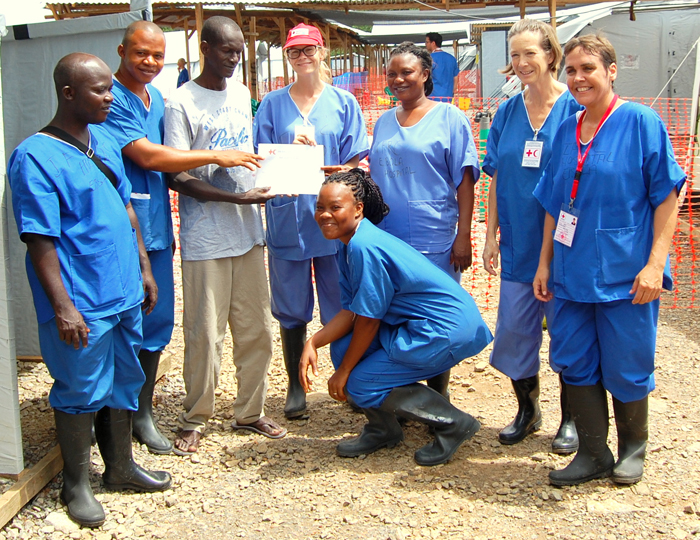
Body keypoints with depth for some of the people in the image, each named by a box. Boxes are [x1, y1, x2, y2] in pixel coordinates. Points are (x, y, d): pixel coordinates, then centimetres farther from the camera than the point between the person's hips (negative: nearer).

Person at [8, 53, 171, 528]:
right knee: (82, 391, 6)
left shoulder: (105, 141, 9)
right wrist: (63, 306, -20)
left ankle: (120, 466, 36)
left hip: (124, 292, 7)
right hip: (81, 303, -7)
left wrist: (144, 268, 16)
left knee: (123, 382, 18)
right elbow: (40, 240, -17)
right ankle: (76, 484, 25)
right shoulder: (35, 157, -15)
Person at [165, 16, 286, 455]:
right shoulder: (182, 103, -9)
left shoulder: (241, 94, 12)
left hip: (248, 231, 6)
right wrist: (237, 197, -20)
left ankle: (251, 412, 24)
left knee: (257, 329, 10)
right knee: (205, 334, 1)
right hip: (206, 238, -6)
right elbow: (178, 178, -14)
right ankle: (196, 420, 17)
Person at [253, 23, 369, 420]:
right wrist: (292, 149, -12)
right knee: (292, 308, 7)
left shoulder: (344, 102, 6)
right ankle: (296, 386, 20)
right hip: (288, 219, 1)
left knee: (341, 306, 5)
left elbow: (355, 162, 3)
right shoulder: (273, 104, 8)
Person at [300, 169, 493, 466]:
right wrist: (313, 342, -9)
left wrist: (344, 372, -7)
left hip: (448, 330, -10)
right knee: (342, 348, 4)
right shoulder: (349, 247, 8)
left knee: (360, 384, -8)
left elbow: (368, 319, -18)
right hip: (413, 324, 10)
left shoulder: (365, 247, -22)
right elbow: (351, 311, 6)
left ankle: (454, 424, 5)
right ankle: (383, 429, 22)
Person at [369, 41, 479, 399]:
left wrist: (463, 235, -11)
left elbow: (465, 180, -5)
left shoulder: (449, 118, 0)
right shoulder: (383, 123, 15)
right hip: (386, 238, 5)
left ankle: (438, 398, 18)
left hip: (435, 241, -5)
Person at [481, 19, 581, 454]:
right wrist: (491, 235, 5)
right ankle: (528, 410, 27)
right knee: (513, 330, 7)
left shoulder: (575, 109, -6)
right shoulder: (507, 114, 6)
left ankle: (571, 418, 23)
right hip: (518, 243, 4)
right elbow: (496, 180, 9)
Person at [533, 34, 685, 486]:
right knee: (574, 362, 8)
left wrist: (655, 263, -15)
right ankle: (593, 454, 24)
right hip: (573, 272, 5)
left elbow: (667, 196, -9)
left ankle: (633, 447, 30)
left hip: (625, 274, -5)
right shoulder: (567, 131, 10)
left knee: (625, 368, 5)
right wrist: (545, 263, 11)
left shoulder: (640, 122, -7)